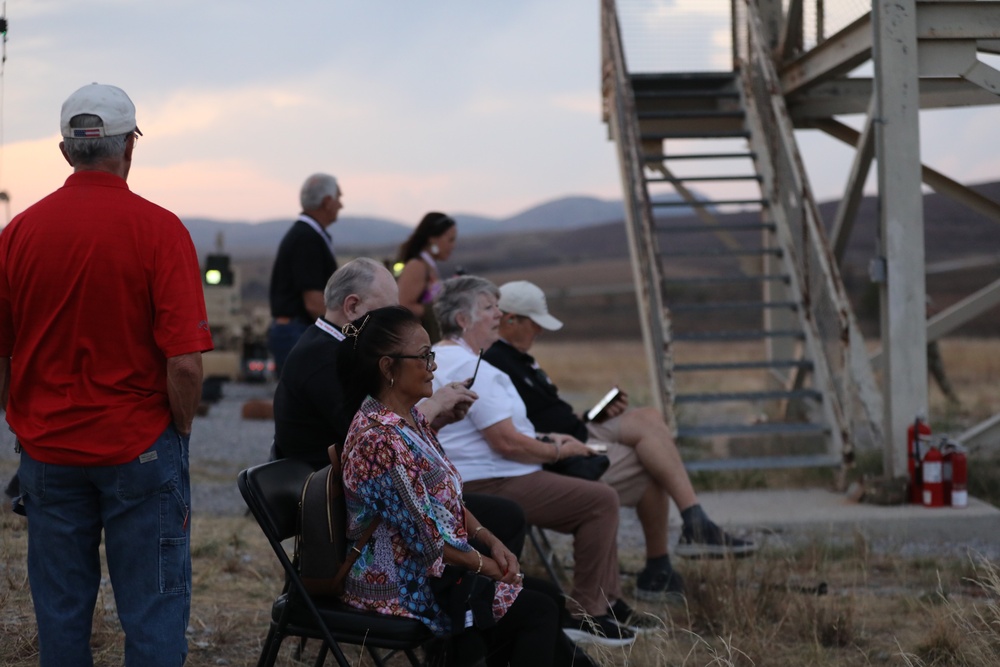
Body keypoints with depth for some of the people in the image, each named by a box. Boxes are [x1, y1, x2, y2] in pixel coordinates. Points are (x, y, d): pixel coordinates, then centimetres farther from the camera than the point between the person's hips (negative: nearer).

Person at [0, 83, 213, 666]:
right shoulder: (159, 230, -12)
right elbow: (185, 361, -17)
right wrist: (180, 431, 0)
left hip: (47, 450, 4)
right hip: (140, 445, -3)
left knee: (60, 612, 12)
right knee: (153, 614, 4)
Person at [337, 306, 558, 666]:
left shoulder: (412, 419, 7)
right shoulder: (379, 437, -24)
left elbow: (449, 500, 15)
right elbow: (425, 535, -21)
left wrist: (491, 541, 2)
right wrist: (484, 564, -10)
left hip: (429, 566, 9)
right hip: (399, 586, -9)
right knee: (541, 613, -8)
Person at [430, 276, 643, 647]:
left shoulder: (438, 359, 16)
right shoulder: (469, 367, -20)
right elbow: (507, 442, -23)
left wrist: (543, 439, 15)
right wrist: (558, 451, -7)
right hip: (489, 486, -12)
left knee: (596, 500, 17)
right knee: (601, 500, -15)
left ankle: (608, 602, 19)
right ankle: (586, 615, -10)